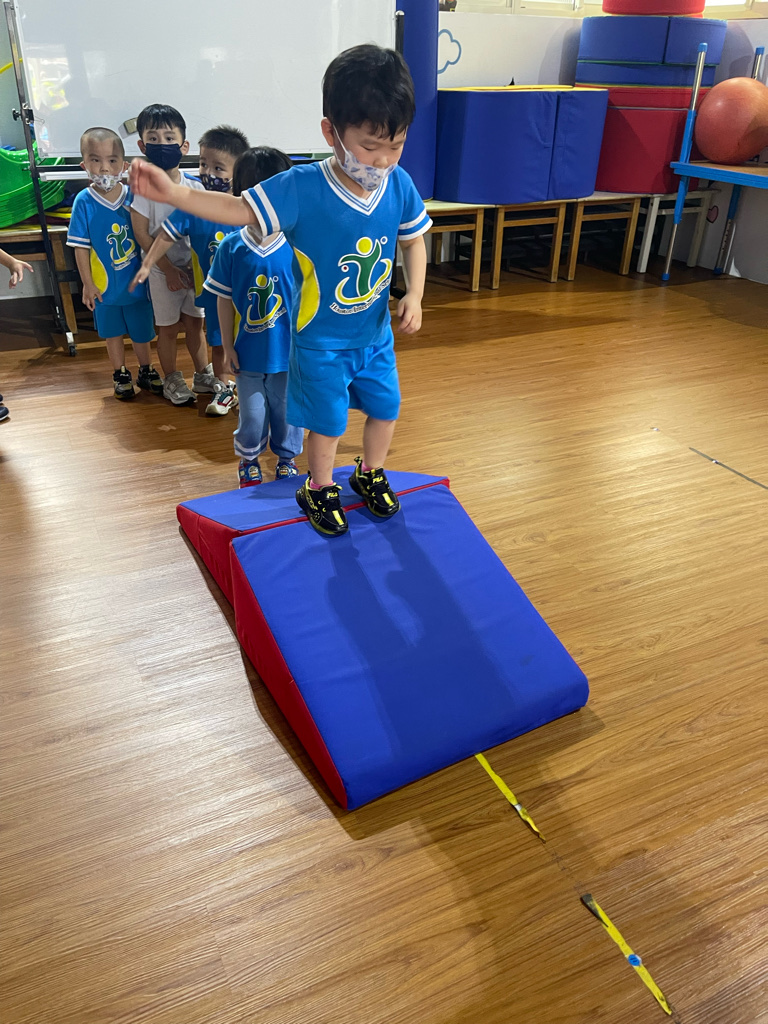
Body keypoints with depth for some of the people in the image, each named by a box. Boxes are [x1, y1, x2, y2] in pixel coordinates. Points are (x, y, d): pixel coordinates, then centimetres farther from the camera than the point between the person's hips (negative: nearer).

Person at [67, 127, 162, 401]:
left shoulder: (133, 196, -10)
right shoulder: (84, 201, -13)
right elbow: (81, 247, -9)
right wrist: (87, 283, -8)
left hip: (137, 282, 1)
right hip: (105, 285, -1)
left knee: (142, 332, 14)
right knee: (113, 332, 16)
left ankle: (146, 371, 35)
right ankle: (120, 375, 34)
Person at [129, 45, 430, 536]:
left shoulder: (399, 185, -11)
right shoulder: (302, 188, -22)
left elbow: (414, 240, 5)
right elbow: (238, 210, -16)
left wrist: (414, 296, -8)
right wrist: (173, 192, -29)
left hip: (375, 333, 4)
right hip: (321, 339, -4)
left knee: (386, 409, 17)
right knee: (329, 423, 8)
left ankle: (371, 474, 46)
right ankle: (320, 489, 37)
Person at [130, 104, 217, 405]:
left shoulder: (195, 186, -2)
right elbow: (141, 234, -12)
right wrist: (170, 269, -13)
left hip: (193, 265, 3)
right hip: (163, 270, -3)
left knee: (195, 322, 14)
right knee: (168, 327, 7)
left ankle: (203, 376, 29)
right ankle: (171, 381, 23)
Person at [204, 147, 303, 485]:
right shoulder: (231, 248, -8)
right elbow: (224, 300, 0)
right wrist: (228, 346, 1)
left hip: (288, 350, 0)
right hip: (249, 350, 1)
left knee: (287, 409, 16)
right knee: (252, 412, 13)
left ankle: (287, 457, 40)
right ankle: (248, 458, 39)